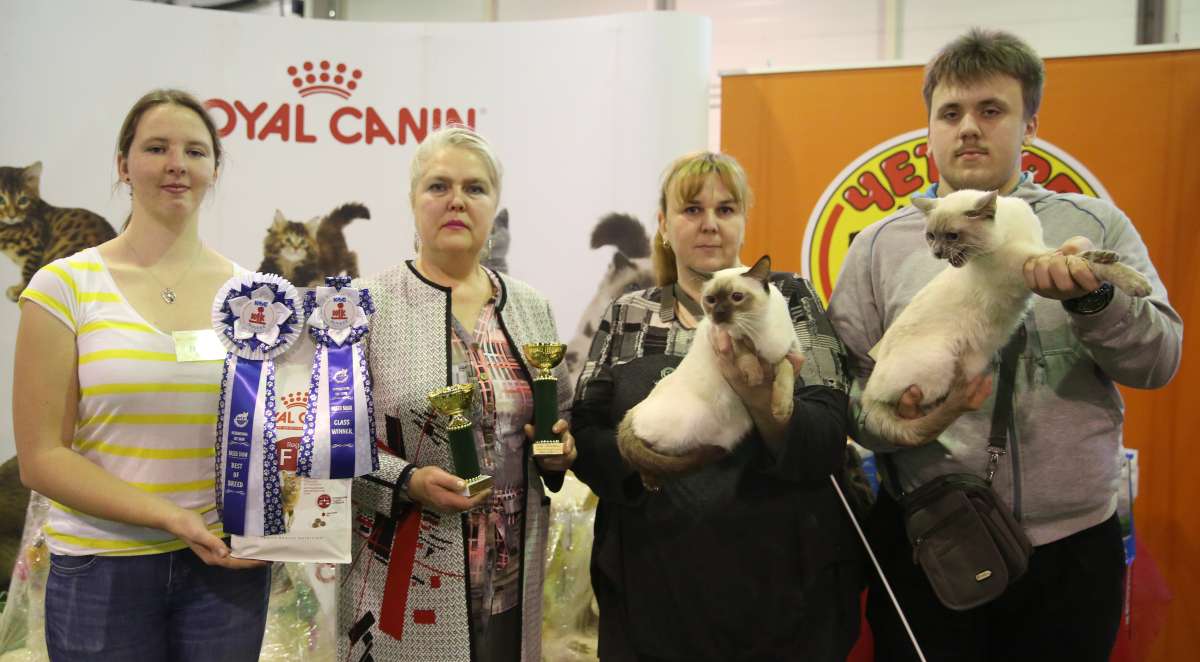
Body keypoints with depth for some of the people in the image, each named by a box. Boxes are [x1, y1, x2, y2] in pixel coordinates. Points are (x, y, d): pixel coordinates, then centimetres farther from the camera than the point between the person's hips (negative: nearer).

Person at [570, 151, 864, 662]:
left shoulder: (789, 299, 0)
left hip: (778, 586, -1)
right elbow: (585, 441, 1)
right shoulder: (627, 317, 6)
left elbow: (828, 445, -9)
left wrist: (760, 397, -29)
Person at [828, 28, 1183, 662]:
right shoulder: (880, 246, 3)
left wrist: (1092, 297, -19)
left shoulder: (1096, 226, 6)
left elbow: (1158, 360, -1)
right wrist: (902, 408, -21)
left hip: (1074, 548, 1)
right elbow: (843, 394, 0)